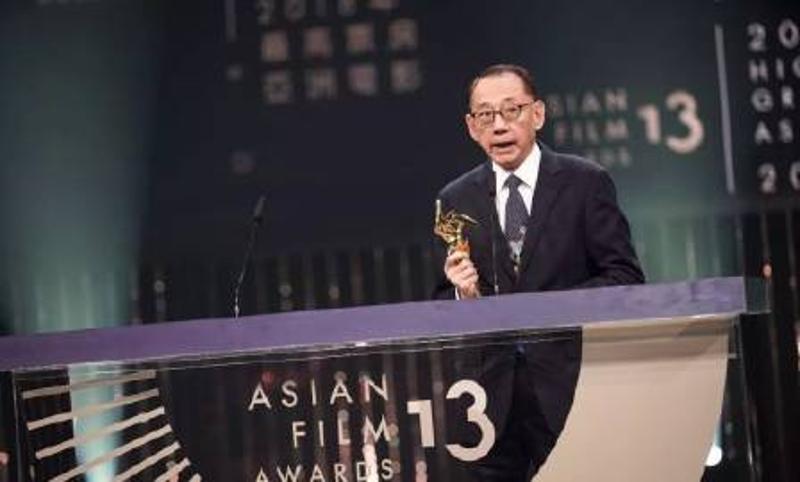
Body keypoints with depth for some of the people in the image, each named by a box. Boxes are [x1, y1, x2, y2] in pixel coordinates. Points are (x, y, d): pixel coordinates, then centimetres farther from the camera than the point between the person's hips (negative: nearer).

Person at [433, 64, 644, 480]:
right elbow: (443, 302, 13)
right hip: (493, 396, 2)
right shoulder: (455, 201, 10)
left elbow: (626, 278, -2)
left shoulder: (586, 183, 2)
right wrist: (463, 296, -10)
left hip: (571, 385, -2)